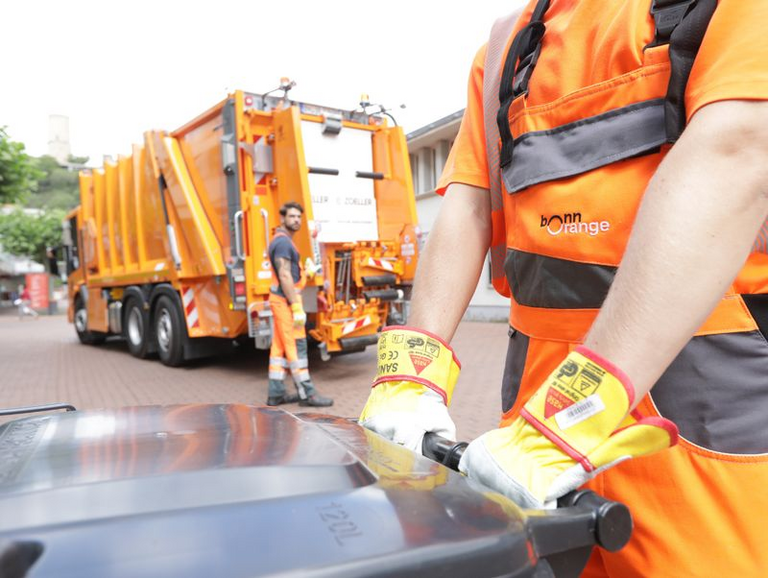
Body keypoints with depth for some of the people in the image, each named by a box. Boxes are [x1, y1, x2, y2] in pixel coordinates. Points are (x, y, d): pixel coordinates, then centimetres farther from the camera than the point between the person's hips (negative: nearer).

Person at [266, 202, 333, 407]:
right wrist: (296, 307, -23)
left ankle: (276, 394, 15)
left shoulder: (283, 241, 18)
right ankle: (306, 394, -1)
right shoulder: (282, 242, -14)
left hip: (281, 300, 10)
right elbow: (285, 277, -21)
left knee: (279, 347, 10)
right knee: (296, 346, -6)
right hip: (286, 300, -10)